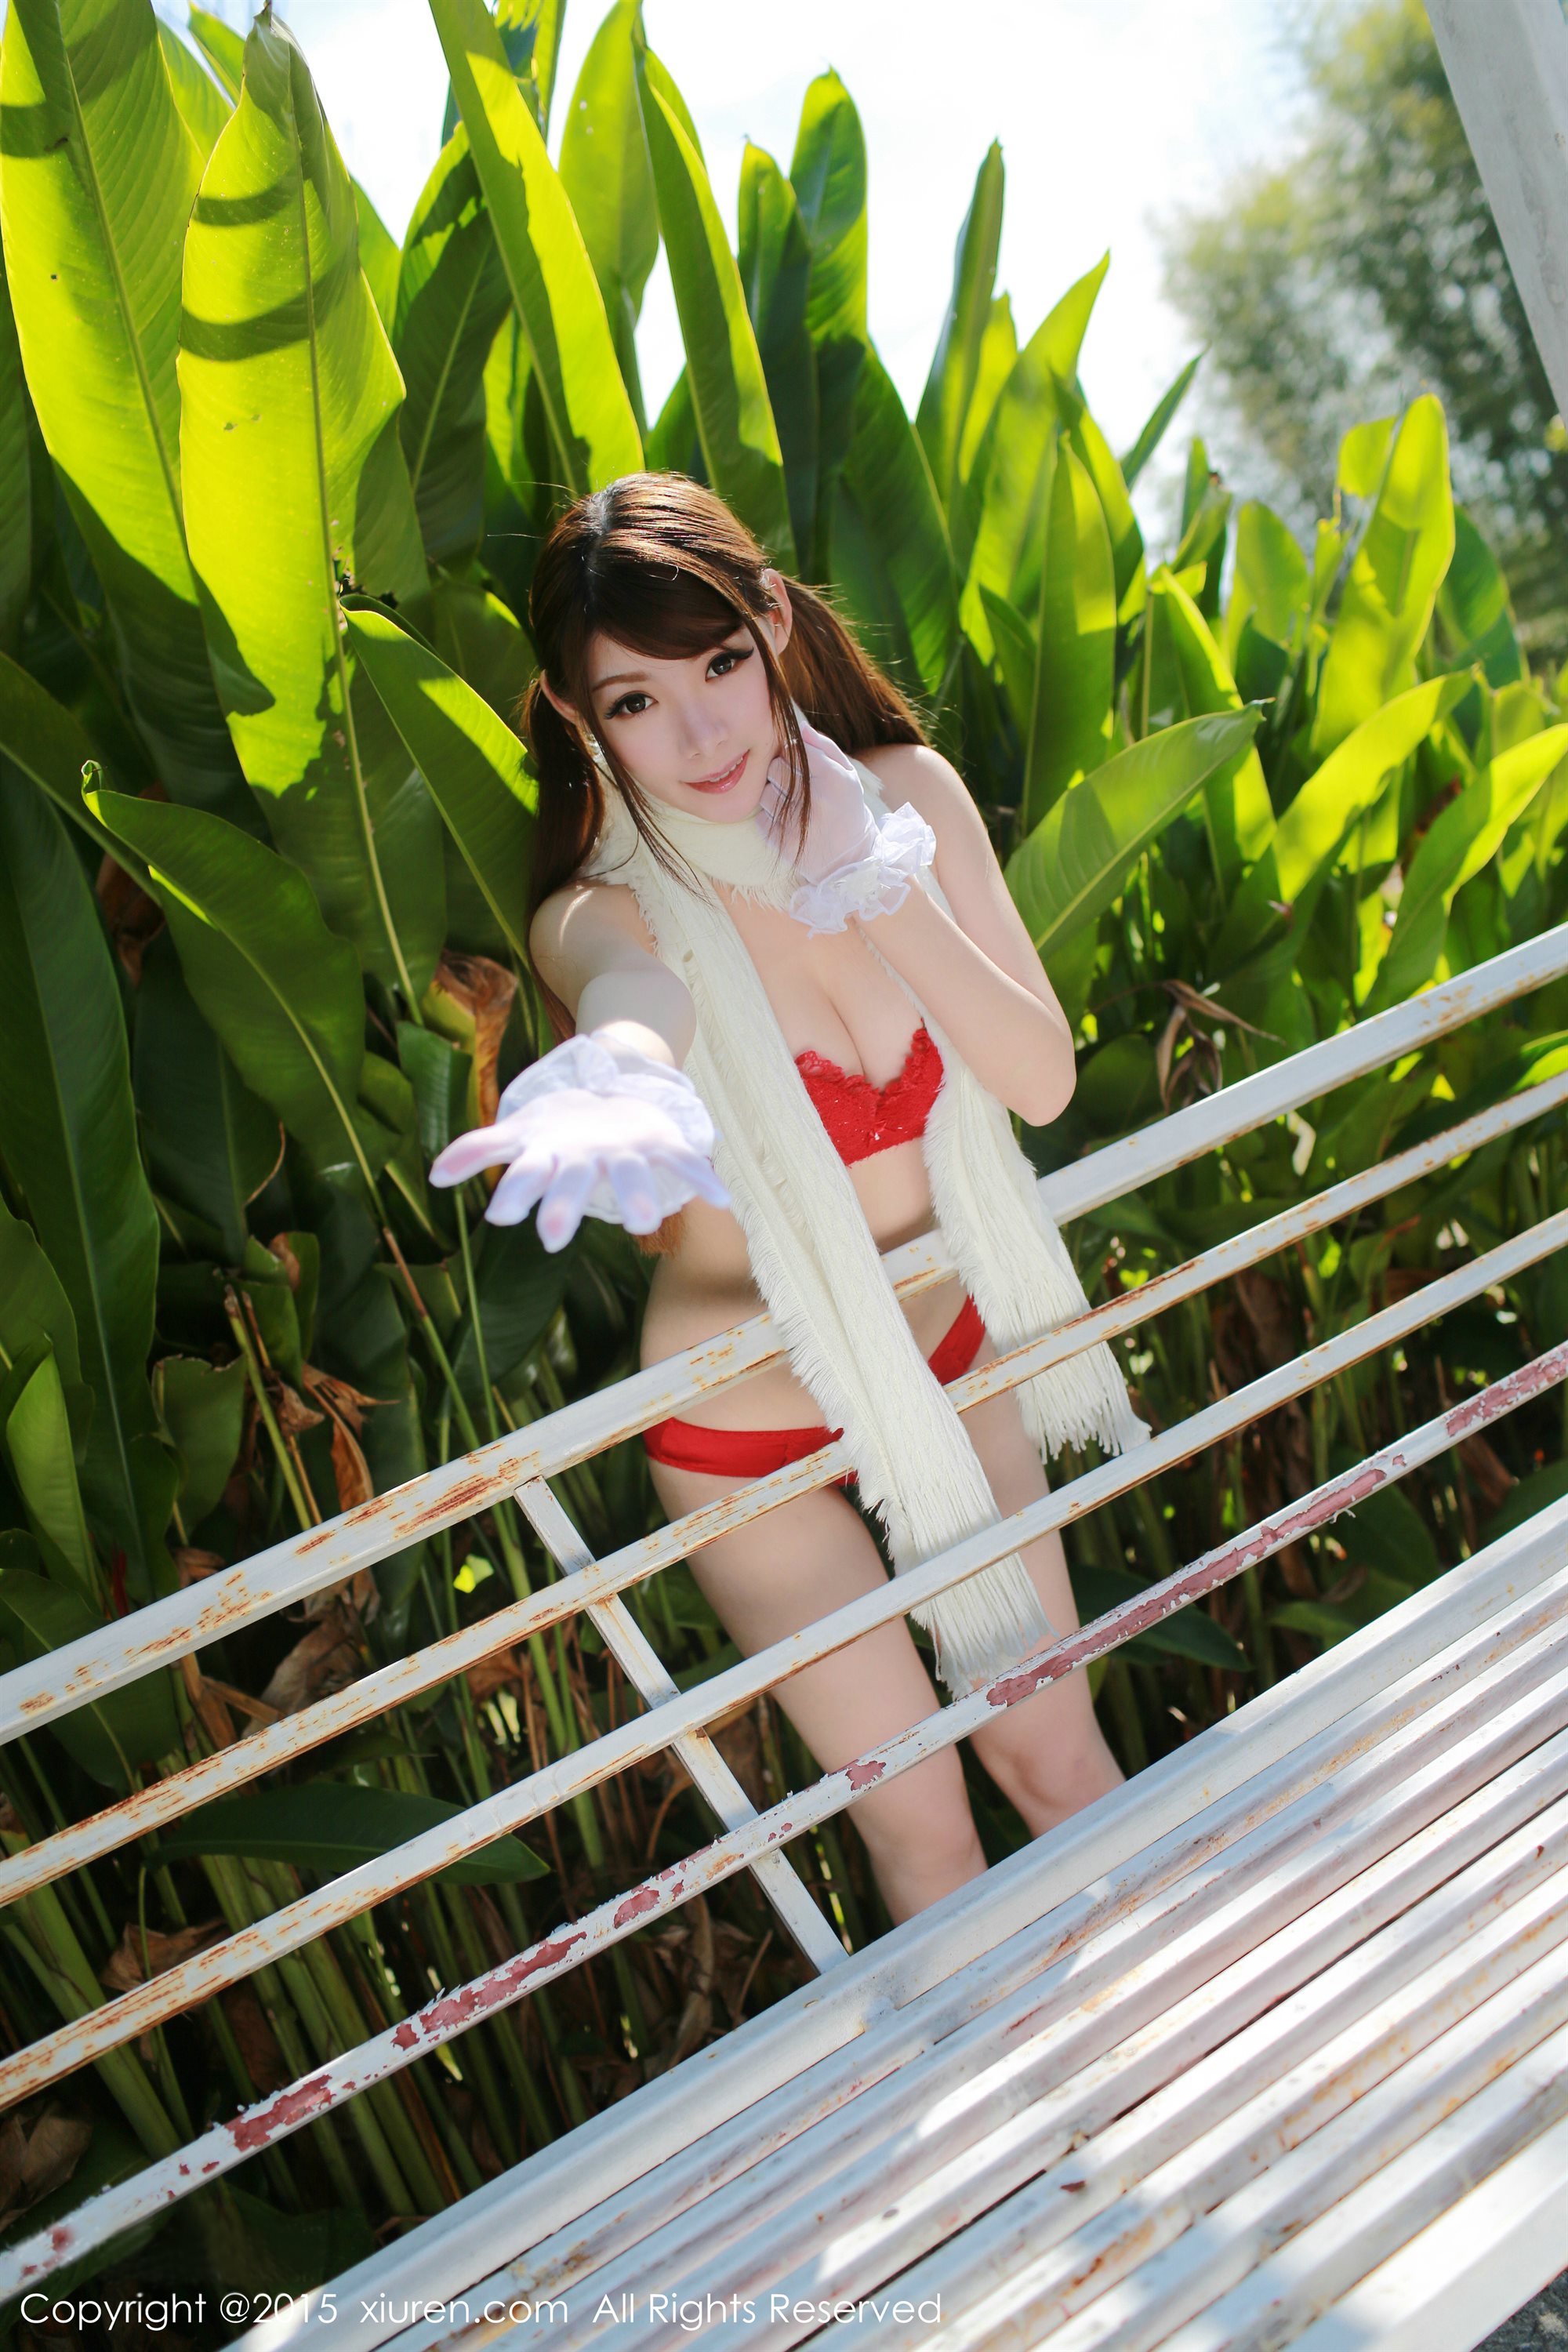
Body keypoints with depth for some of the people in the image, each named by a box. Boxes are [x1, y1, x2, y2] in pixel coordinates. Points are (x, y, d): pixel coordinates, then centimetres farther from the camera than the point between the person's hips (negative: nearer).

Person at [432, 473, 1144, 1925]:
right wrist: (625, 1080, -73)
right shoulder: (603, 911, -24)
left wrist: (880, 885, -28)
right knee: (921, 1825, 10)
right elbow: (630, 985, -49)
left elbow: (1042, 1080, -14)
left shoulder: (905, 794, -12)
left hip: (950, 1354, 3)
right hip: (753, 1432, -3)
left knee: (1057, 1759, 15)